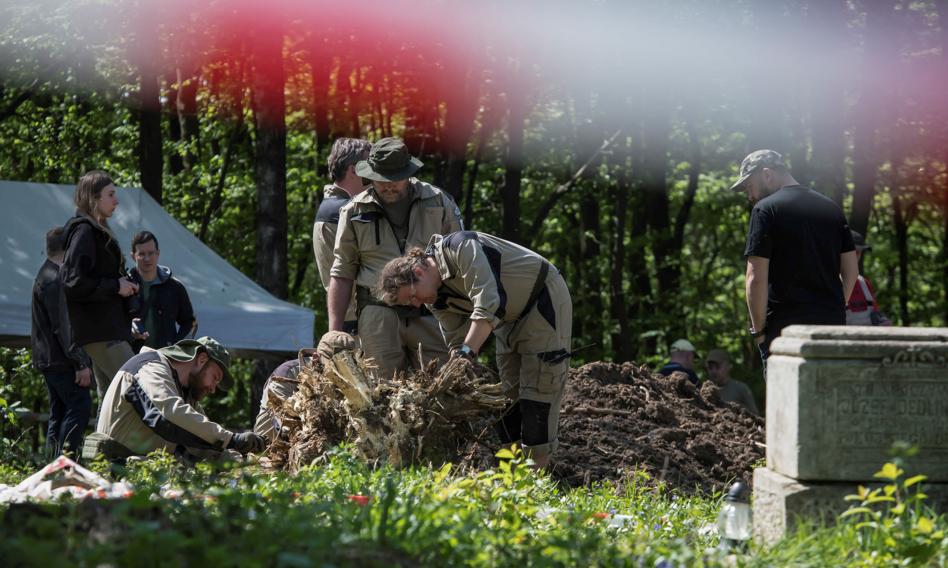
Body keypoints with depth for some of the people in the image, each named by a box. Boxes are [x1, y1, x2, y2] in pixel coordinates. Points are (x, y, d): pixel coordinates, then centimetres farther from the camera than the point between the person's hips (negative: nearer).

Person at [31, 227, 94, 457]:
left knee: (59, 412, 11)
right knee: (80, 406, -15)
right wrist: (81, 362, -20)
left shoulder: (46, 277, 19)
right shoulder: (54, 281, -15)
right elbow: (62, 328, -20)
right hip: (60, 360, -11)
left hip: (49, 360, 11)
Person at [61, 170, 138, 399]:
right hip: (99, 331, -11)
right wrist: (115, 286, -13)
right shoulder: (84, 231, -11)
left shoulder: (96, 232, 20)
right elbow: (73, 283, -20)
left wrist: (124, 286, 10)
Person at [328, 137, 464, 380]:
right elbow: (342, 274, 10)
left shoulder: (438, 203, 7)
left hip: (431, 315, 0)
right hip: (379, 313, 0)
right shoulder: (355, 212, 7)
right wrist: (334, 332, 4)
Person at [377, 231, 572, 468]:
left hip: (544, 299, -9)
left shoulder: (460, 248, -29)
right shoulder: (438, 300, -3)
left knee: (538, 389, -12)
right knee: (508, 393, 7)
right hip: (513, 316, 9)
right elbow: (457, 341, 1)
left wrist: (466, 354, -40)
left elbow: (489, 304, -37)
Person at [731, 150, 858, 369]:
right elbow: (851, 270, 14)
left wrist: (758, 329, -5)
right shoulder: (831, 207, 14)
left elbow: (756, 278, -11)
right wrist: (834, 310, 16)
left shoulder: (766, 209, -5)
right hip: (832, 324, 6)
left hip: (786, 326, -6)